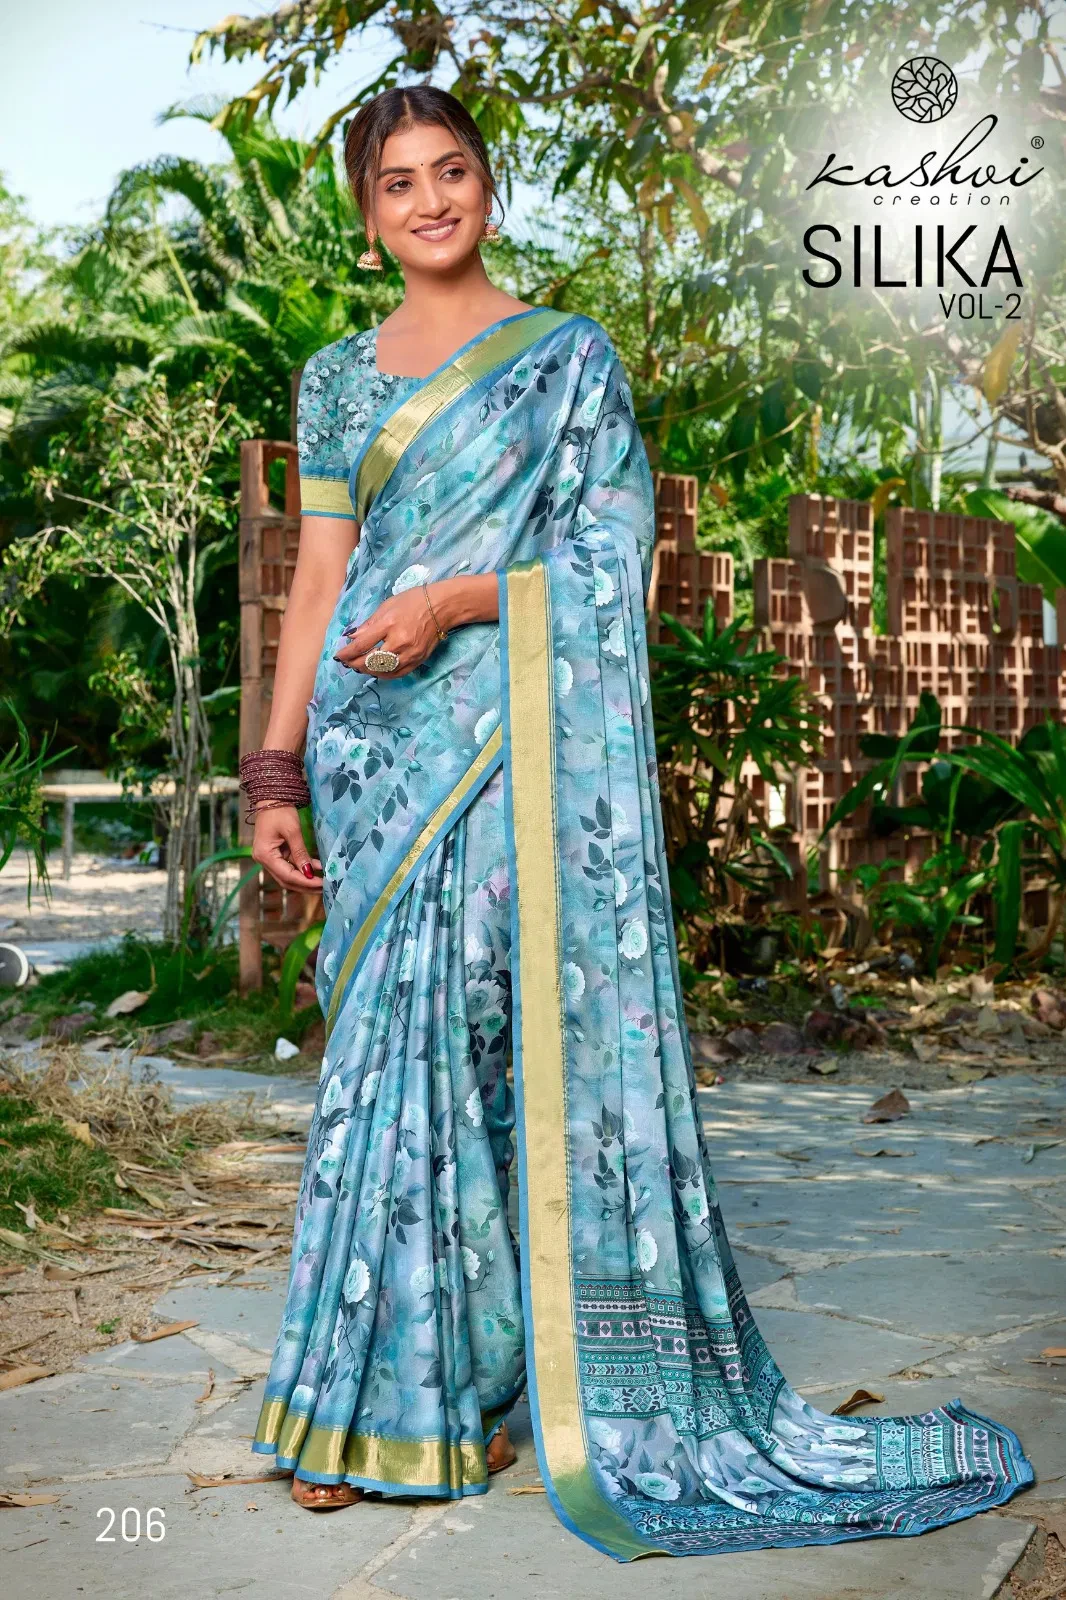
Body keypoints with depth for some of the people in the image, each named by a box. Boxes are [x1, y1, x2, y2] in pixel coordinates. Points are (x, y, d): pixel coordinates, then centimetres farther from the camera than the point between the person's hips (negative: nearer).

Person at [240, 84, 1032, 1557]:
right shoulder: (339, 377, 15)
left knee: (513, 1030, -7)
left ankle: (491, 1371, 8)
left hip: (513, 737, -3)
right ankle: (375, 1395, 14)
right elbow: (318, 581, 12)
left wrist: (457, 602, -17)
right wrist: (276, 771, 5)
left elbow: (613, 552, -3)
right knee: (388, 1049, 4)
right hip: (377, 750, 4)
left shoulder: (569, 356, 5)